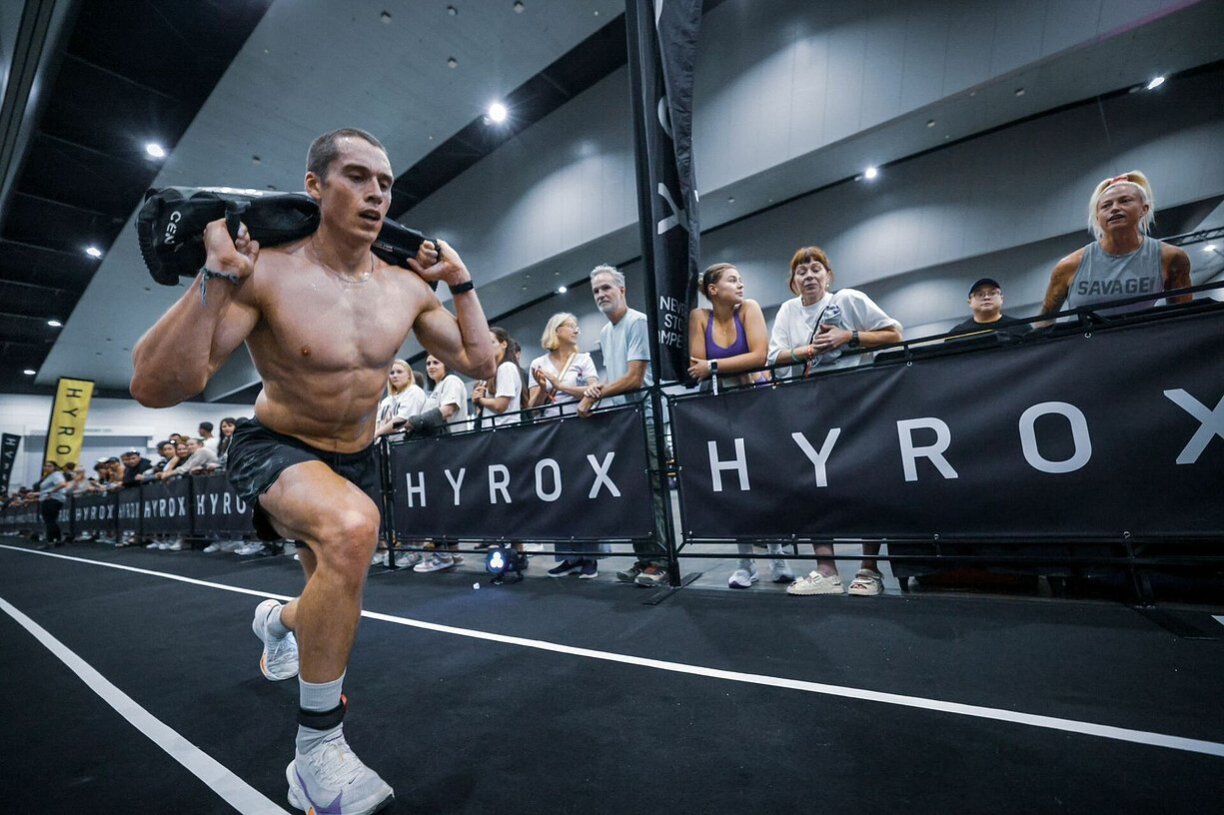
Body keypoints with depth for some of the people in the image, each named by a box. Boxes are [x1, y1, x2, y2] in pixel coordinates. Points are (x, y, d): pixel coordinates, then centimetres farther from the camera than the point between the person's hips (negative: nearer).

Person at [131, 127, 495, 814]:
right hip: (276, 449, -5)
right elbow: (155, 388, -25)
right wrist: (218, 275, -33)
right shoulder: (265, 272, -20)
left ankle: (278, 621, 62)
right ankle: (317, 751, -15)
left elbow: (479, 362, -3)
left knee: (336, 600, 21)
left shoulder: (408, 287, -8)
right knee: (352, 527, -39)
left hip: (356, 457, 5)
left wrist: (461, 282, -6)